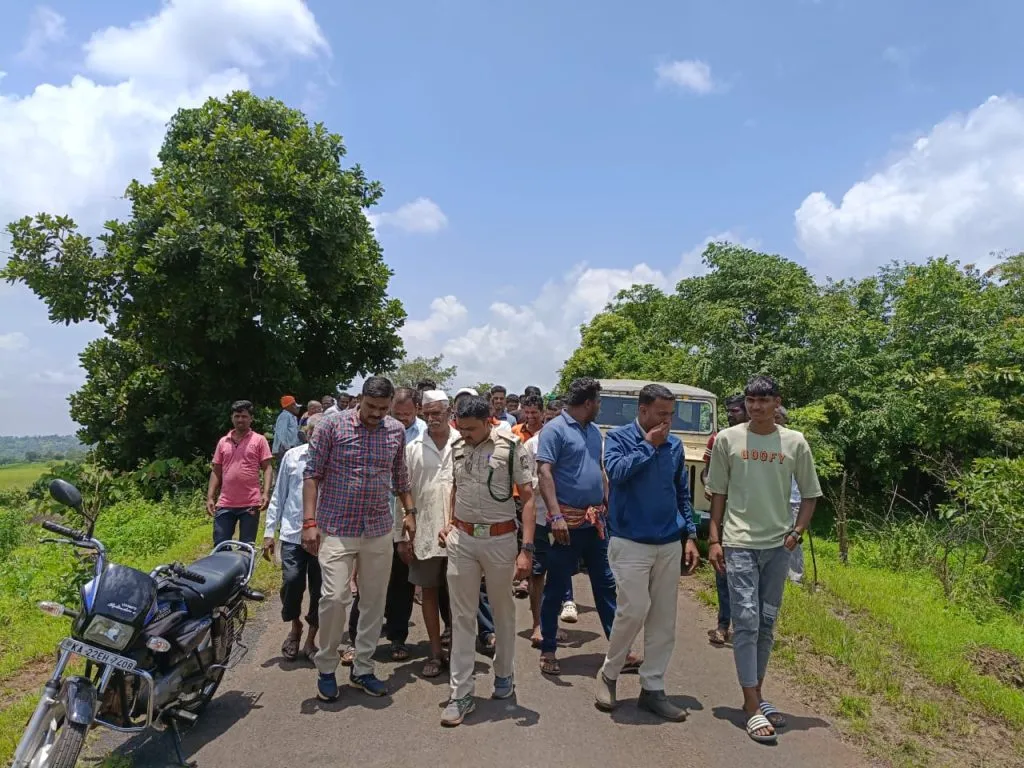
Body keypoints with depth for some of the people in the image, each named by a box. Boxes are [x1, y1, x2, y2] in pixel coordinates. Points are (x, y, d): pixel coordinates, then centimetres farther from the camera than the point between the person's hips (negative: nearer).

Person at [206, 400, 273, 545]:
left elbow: (267, 469, -1)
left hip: (251, 504, -3)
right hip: (225, 504, 3)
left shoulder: (259, 440, 2)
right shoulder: (223, 442, 12)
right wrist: (210, 497, 6)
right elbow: (216, 472, 14)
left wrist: (266, 493, -13)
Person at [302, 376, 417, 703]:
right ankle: (326, 668, 13)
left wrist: (409, 511, 9)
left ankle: (362, 668, 25)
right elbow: (312, 474, -6)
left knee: (374, 601, 9)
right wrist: (309, 521, -11)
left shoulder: (397, 431, 4)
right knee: (335, 597, -9)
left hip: (379, 531, 4)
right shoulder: (333, 425, -7)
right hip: (336, 530, -4)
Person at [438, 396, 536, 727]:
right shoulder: (457, 448, 3)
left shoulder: (511, 448, -12)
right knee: (462, 616, 5)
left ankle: (504, 674, 36)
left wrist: (527, 548, -15)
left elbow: (528, 498, -10)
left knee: (503, 611, 15)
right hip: (462, 539, 3)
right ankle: (461, 693, 14)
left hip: (500, 538, -3)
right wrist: (450, 523, 6)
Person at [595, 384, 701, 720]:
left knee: (664, 619, 7)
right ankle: (608, 673, 16)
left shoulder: (674, 445, 9)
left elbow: (682, 493, 15)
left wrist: (690, 535, 9)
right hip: (630, 543, -5)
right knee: (634, 610, -9)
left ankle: (652, 689, 20)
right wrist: (648, 445, -15)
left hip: (669, 544, 5)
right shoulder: (618, 437, -3)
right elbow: (616, 470, -23)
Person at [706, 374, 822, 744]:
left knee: (766, 624, 12)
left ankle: (756, 696, 25)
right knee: (746, 621, -6)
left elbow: (810, 494, 9)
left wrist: (796, 533, -4)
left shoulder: (795, 443, 0)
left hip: (778, 545, 3)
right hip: (739, 543, -2)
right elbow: (718, 494, 3)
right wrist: (714, 539, 0)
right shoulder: (727, 439, -2)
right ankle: (753, 709, -2)